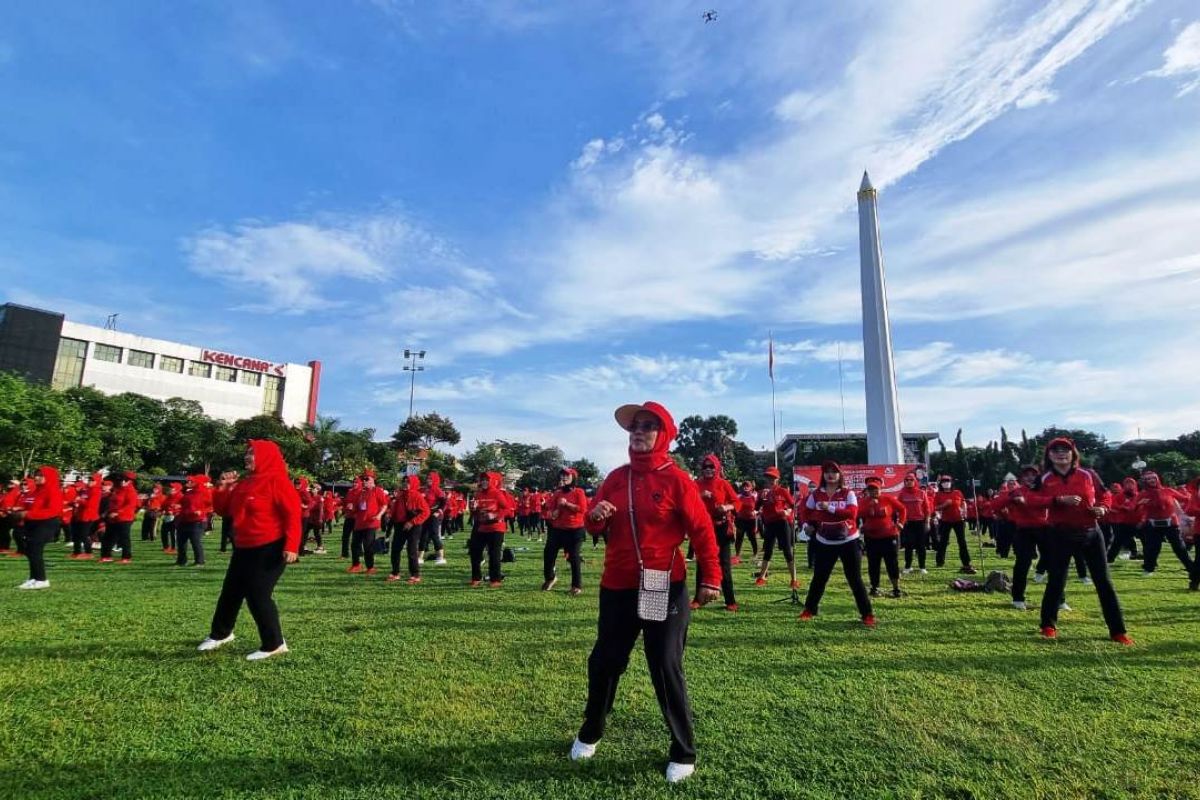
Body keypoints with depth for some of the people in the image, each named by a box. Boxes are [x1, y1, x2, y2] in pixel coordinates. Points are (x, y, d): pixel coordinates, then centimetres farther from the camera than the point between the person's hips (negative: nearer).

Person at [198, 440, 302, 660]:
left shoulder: (276, 481, -14)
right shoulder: (243, 484, 12)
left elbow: (292, 513, -20)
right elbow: (224, 510, 19)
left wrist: (291, 545, -28)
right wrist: (223, 489, 2)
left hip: (270, 549, -9)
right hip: (244, 549, 9)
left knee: (258, 595, -9)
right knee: (230, 592, 19)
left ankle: (274, 644, 4)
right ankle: (220, 634, 42)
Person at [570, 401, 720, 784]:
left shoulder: (676, 479, -8)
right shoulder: (616, 477, 5)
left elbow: (702, 530, -9)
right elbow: (595, 524, 9)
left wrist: (710, 578, -14)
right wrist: (595, 517, -14)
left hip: (665, 588, -4)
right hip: (617, 587, 5)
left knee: (666, 669, 3)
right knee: (604, 661, 15)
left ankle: (684, 753, 23)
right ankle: (590, 734, 39)